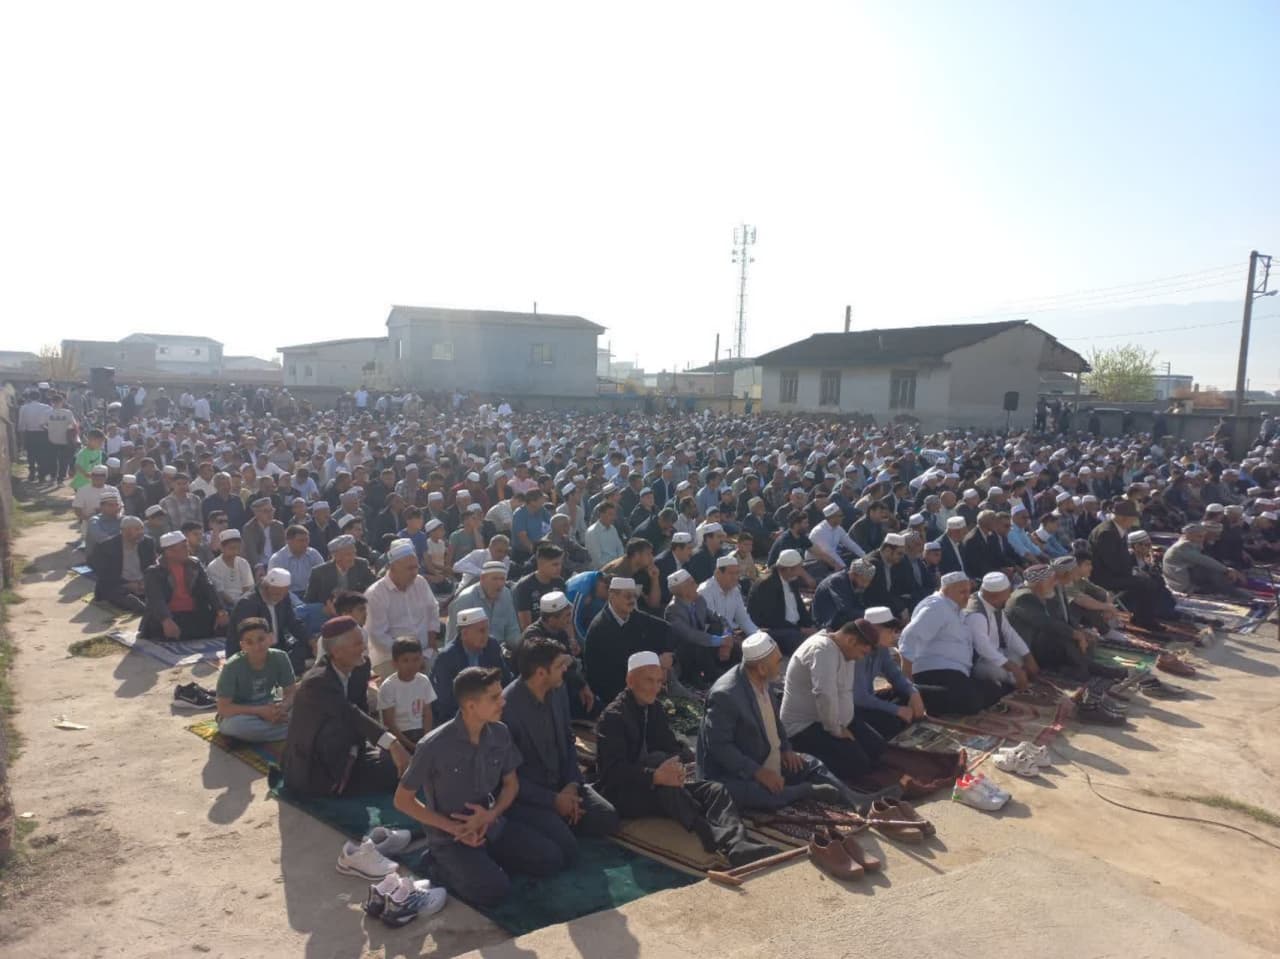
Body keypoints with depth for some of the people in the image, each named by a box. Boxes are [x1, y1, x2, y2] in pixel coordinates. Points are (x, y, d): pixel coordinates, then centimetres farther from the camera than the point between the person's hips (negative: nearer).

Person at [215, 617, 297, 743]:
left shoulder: (280, 658, -14)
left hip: (268, 708, 2)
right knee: (236, 724, -38)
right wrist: (260, 711, -31)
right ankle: (292, 729, -23)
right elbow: (223, 708, -23)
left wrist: (282, 708, -29)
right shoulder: (232, 667, -23)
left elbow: (291, 692, -7)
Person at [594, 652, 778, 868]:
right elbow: (613, 769, -24)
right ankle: (719, 841, -55)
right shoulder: (612, 717, -12)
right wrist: (655, 776, -38)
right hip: (621, 792, -7)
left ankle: (736, 845, -45)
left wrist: (676, 764, -15)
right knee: (668, 790, -38)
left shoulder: (655, 709, 12)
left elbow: (672, 747, 10)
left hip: (654, 785, 7)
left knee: (715, 790, -17)